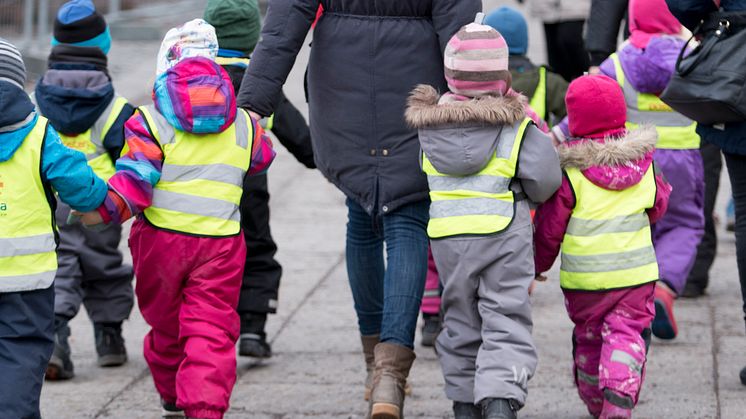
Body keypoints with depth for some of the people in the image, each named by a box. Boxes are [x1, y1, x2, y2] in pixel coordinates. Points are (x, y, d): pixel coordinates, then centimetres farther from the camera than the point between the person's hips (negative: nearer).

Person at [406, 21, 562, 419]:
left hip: (447, 237, 3)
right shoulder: (516, 126, -8)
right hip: (504, 235, -3)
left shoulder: (430, 124, 1)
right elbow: (544, 180, -7)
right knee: (507, 324, -2)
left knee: (460, 319, 17)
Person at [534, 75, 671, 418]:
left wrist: (539, 263, 11)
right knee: (627, 333, 0)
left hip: (584, 274, -1)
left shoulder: (569, 171, -11)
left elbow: (549, 227, -6)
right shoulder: (642, 162, -1)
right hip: (636, 272, 1)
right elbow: (658, 206, 13)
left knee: (588, 337, 15)